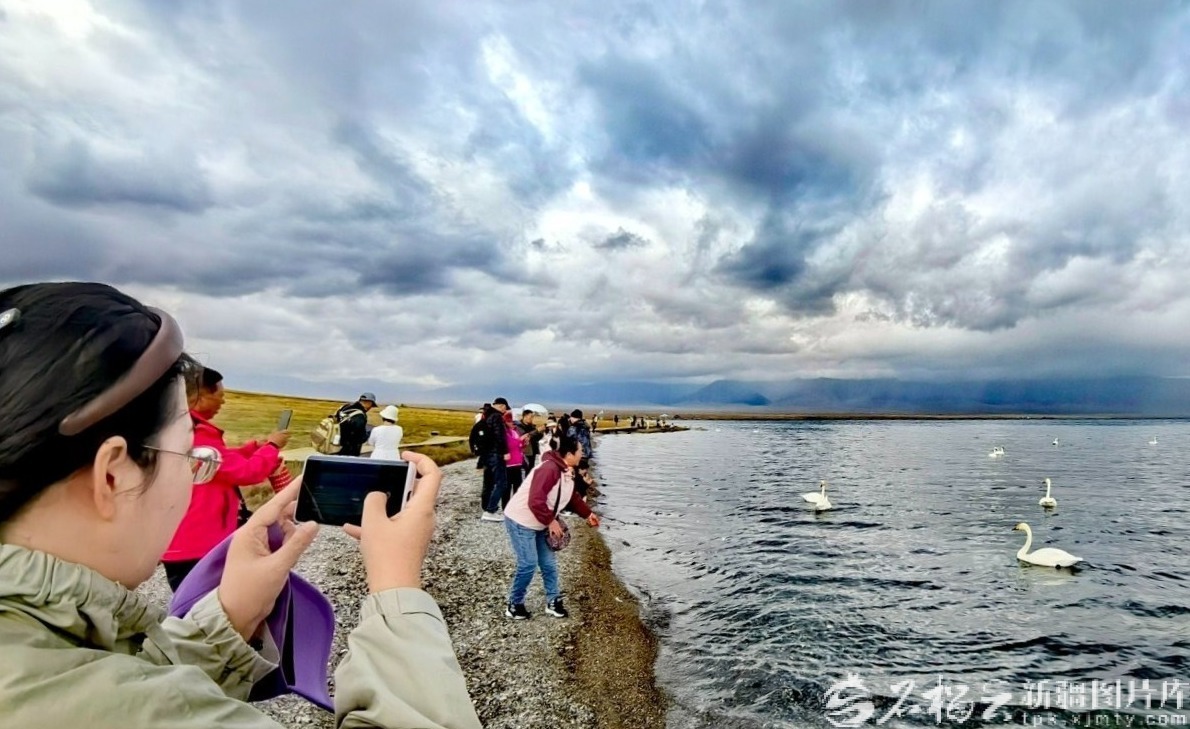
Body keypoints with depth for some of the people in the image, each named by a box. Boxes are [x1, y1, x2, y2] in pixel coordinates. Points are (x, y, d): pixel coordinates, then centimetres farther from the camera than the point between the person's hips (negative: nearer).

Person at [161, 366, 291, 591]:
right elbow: (245, 471, -20)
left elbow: (226, 461, 18)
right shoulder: (196, 434, -23)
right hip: (195, 547, -11)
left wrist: (258, 445, 12)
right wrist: (272, 446, -5)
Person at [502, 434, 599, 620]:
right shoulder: (549, 469, -30)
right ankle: (514, 605, 13)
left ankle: (553, 601, 25)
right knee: (528, 564, -6)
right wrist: (551, 521, -23)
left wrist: (587, 514, 11)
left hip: (539, 524, 10)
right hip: (521, 521, -10)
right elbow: (536, 502, -33)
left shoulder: (567, 472, 4)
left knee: (549, 563, 11)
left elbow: (572, 497, 18)